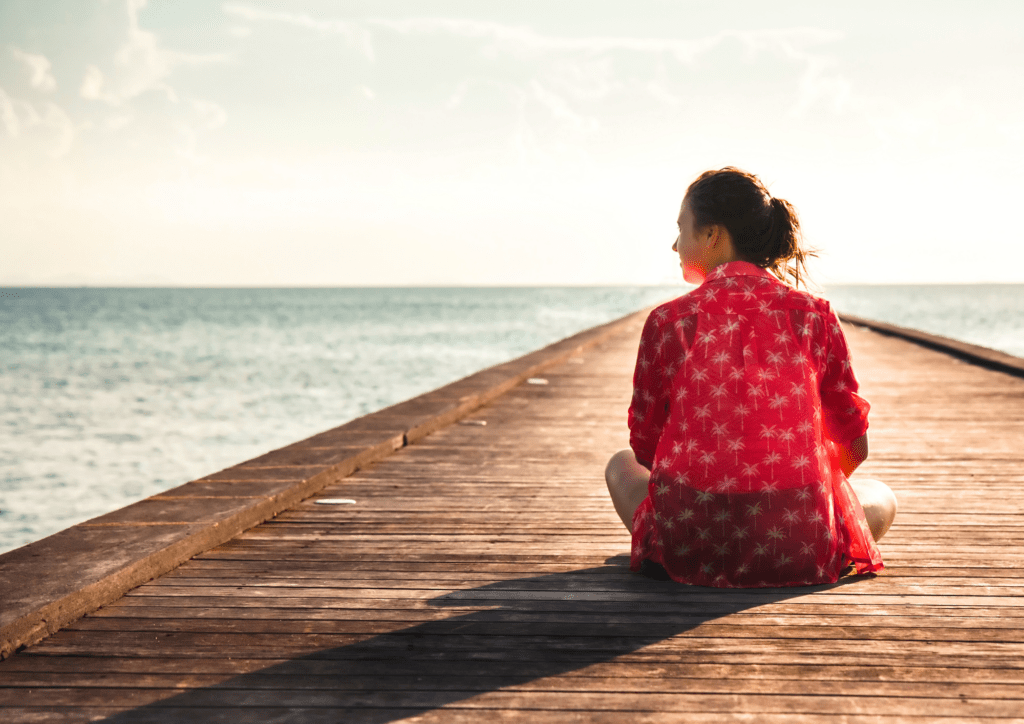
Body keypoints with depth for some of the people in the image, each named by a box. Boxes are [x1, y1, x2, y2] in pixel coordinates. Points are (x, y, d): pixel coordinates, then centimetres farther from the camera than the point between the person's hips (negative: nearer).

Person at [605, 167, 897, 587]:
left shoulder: (667, 322, -2)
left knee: (622, 465, 34)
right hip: (799, 552, 0)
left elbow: (645, 446, 8)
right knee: (882, 500, 33)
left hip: (685, 550, 0)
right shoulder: (813, 315, 0)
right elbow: (854, 447, 6)